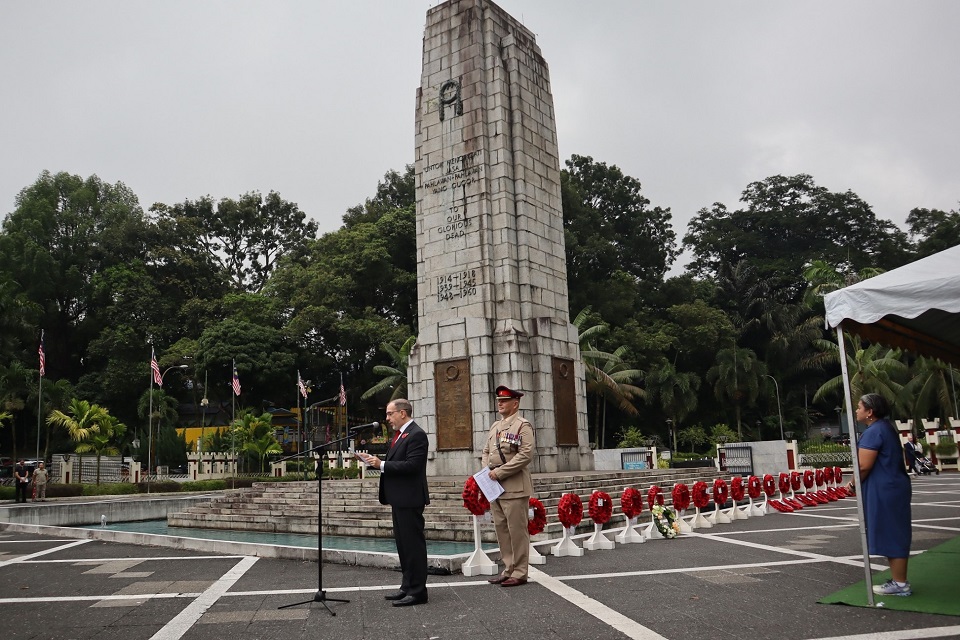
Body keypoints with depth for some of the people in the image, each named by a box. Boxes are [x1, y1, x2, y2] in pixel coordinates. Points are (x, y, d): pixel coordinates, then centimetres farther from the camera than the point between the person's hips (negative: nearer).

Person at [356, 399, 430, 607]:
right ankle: (407, 587, 27)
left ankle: (417, 591, 4)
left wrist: (381, 464, -22)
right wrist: (374, 460, 4)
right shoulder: (399, 434, 16)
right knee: (403, 544, 17)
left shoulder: (416, 435, -15)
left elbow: (412, 465, -24)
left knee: (413, 544, -3)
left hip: (409, 498, -10)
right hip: (399, 498, 10)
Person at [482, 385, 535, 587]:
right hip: (496, 487, 8)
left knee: (517, 531, -1)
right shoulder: (495, 426, 17)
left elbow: (526, 454, -17)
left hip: (515, 487, -8)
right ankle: (508, 570, 22)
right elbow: (486, 451, 23)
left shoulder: (523, 426, -7)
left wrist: (500, 472, -17)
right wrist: (487, 471, 4)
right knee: (501, 529, 12)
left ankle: (519, 573, 8)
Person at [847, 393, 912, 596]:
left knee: (890, 535, -3)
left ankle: (899, 583, 3)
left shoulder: (873, 431, -18)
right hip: (893, 487, 10)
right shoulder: (886, 427, 14)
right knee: (895, 534, 14)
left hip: (884, 490, -10)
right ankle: (899, 580, 22)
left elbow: (864, 466, -22)